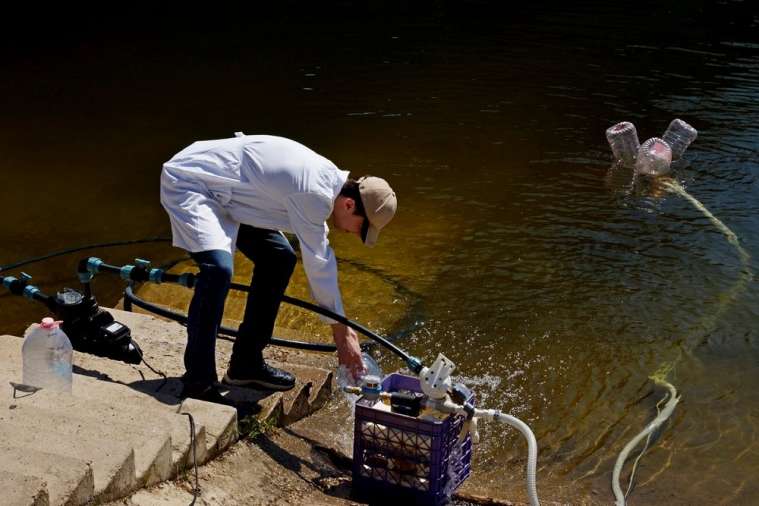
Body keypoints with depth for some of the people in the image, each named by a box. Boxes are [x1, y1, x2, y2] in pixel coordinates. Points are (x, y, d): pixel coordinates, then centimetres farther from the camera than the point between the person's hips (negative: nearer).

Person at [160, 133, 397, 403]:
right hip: (187, 183, -10)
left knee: (279, 258, 9)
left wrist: (343, 327, 11)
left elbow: (322, 256, 10)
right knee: (219, 268, -30)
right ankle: (198, 385, -20)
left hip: (219, 193, 10)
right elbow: (319, 264, -21)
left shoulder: (328, 178, 2)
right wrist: (342, 332, -10)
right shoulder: (314, 193, -28)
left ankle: (246, 363, 16)